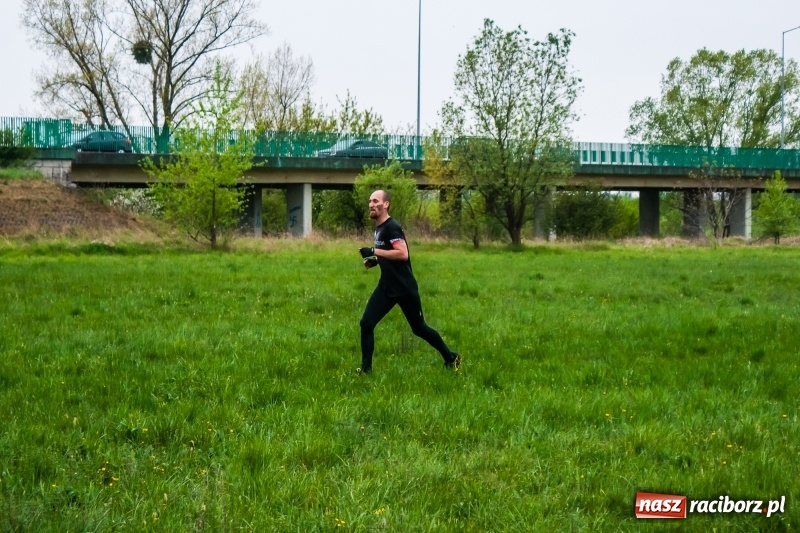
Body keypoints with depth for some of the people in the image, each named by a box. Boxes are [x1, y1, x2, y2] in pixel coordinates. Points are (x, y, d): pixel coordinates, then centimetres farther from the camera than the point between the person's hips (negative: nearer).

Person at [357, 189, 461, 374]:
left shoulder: (391, 227, -18)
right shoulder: (378, 227, 10)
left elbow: (403, 254, -30)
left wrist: (374, 251, -27)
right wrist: (374, 260, 6)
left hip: (404, 288, -8)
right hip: (386, 287, 8)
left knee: (419, 328, 5)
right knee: (366, 323, -4)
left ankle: (451, 358, 23)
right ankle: (366, 369, 3)